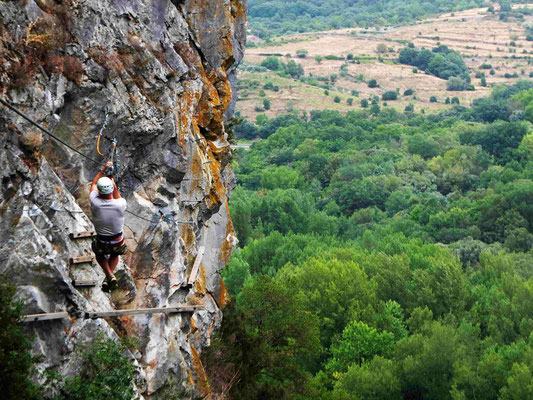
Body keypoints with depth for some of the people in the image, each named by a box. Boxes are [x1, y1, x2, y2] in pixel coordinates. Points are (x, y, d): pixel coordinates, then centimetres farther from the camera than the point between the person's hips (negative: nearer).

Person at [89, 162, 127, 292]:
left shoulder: (95, 203, -25)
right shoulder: (120, 205, -26)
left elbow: (93, 184, -5)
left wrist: (104, 169, -3)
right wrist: (115, 187, -6)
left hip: (102, 243, -1)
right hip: (118, 242, 1)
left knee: (100, 255, 34)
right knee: (114, 255, 36)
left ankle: (109, 275, 11)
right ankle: (109, 278, 17)